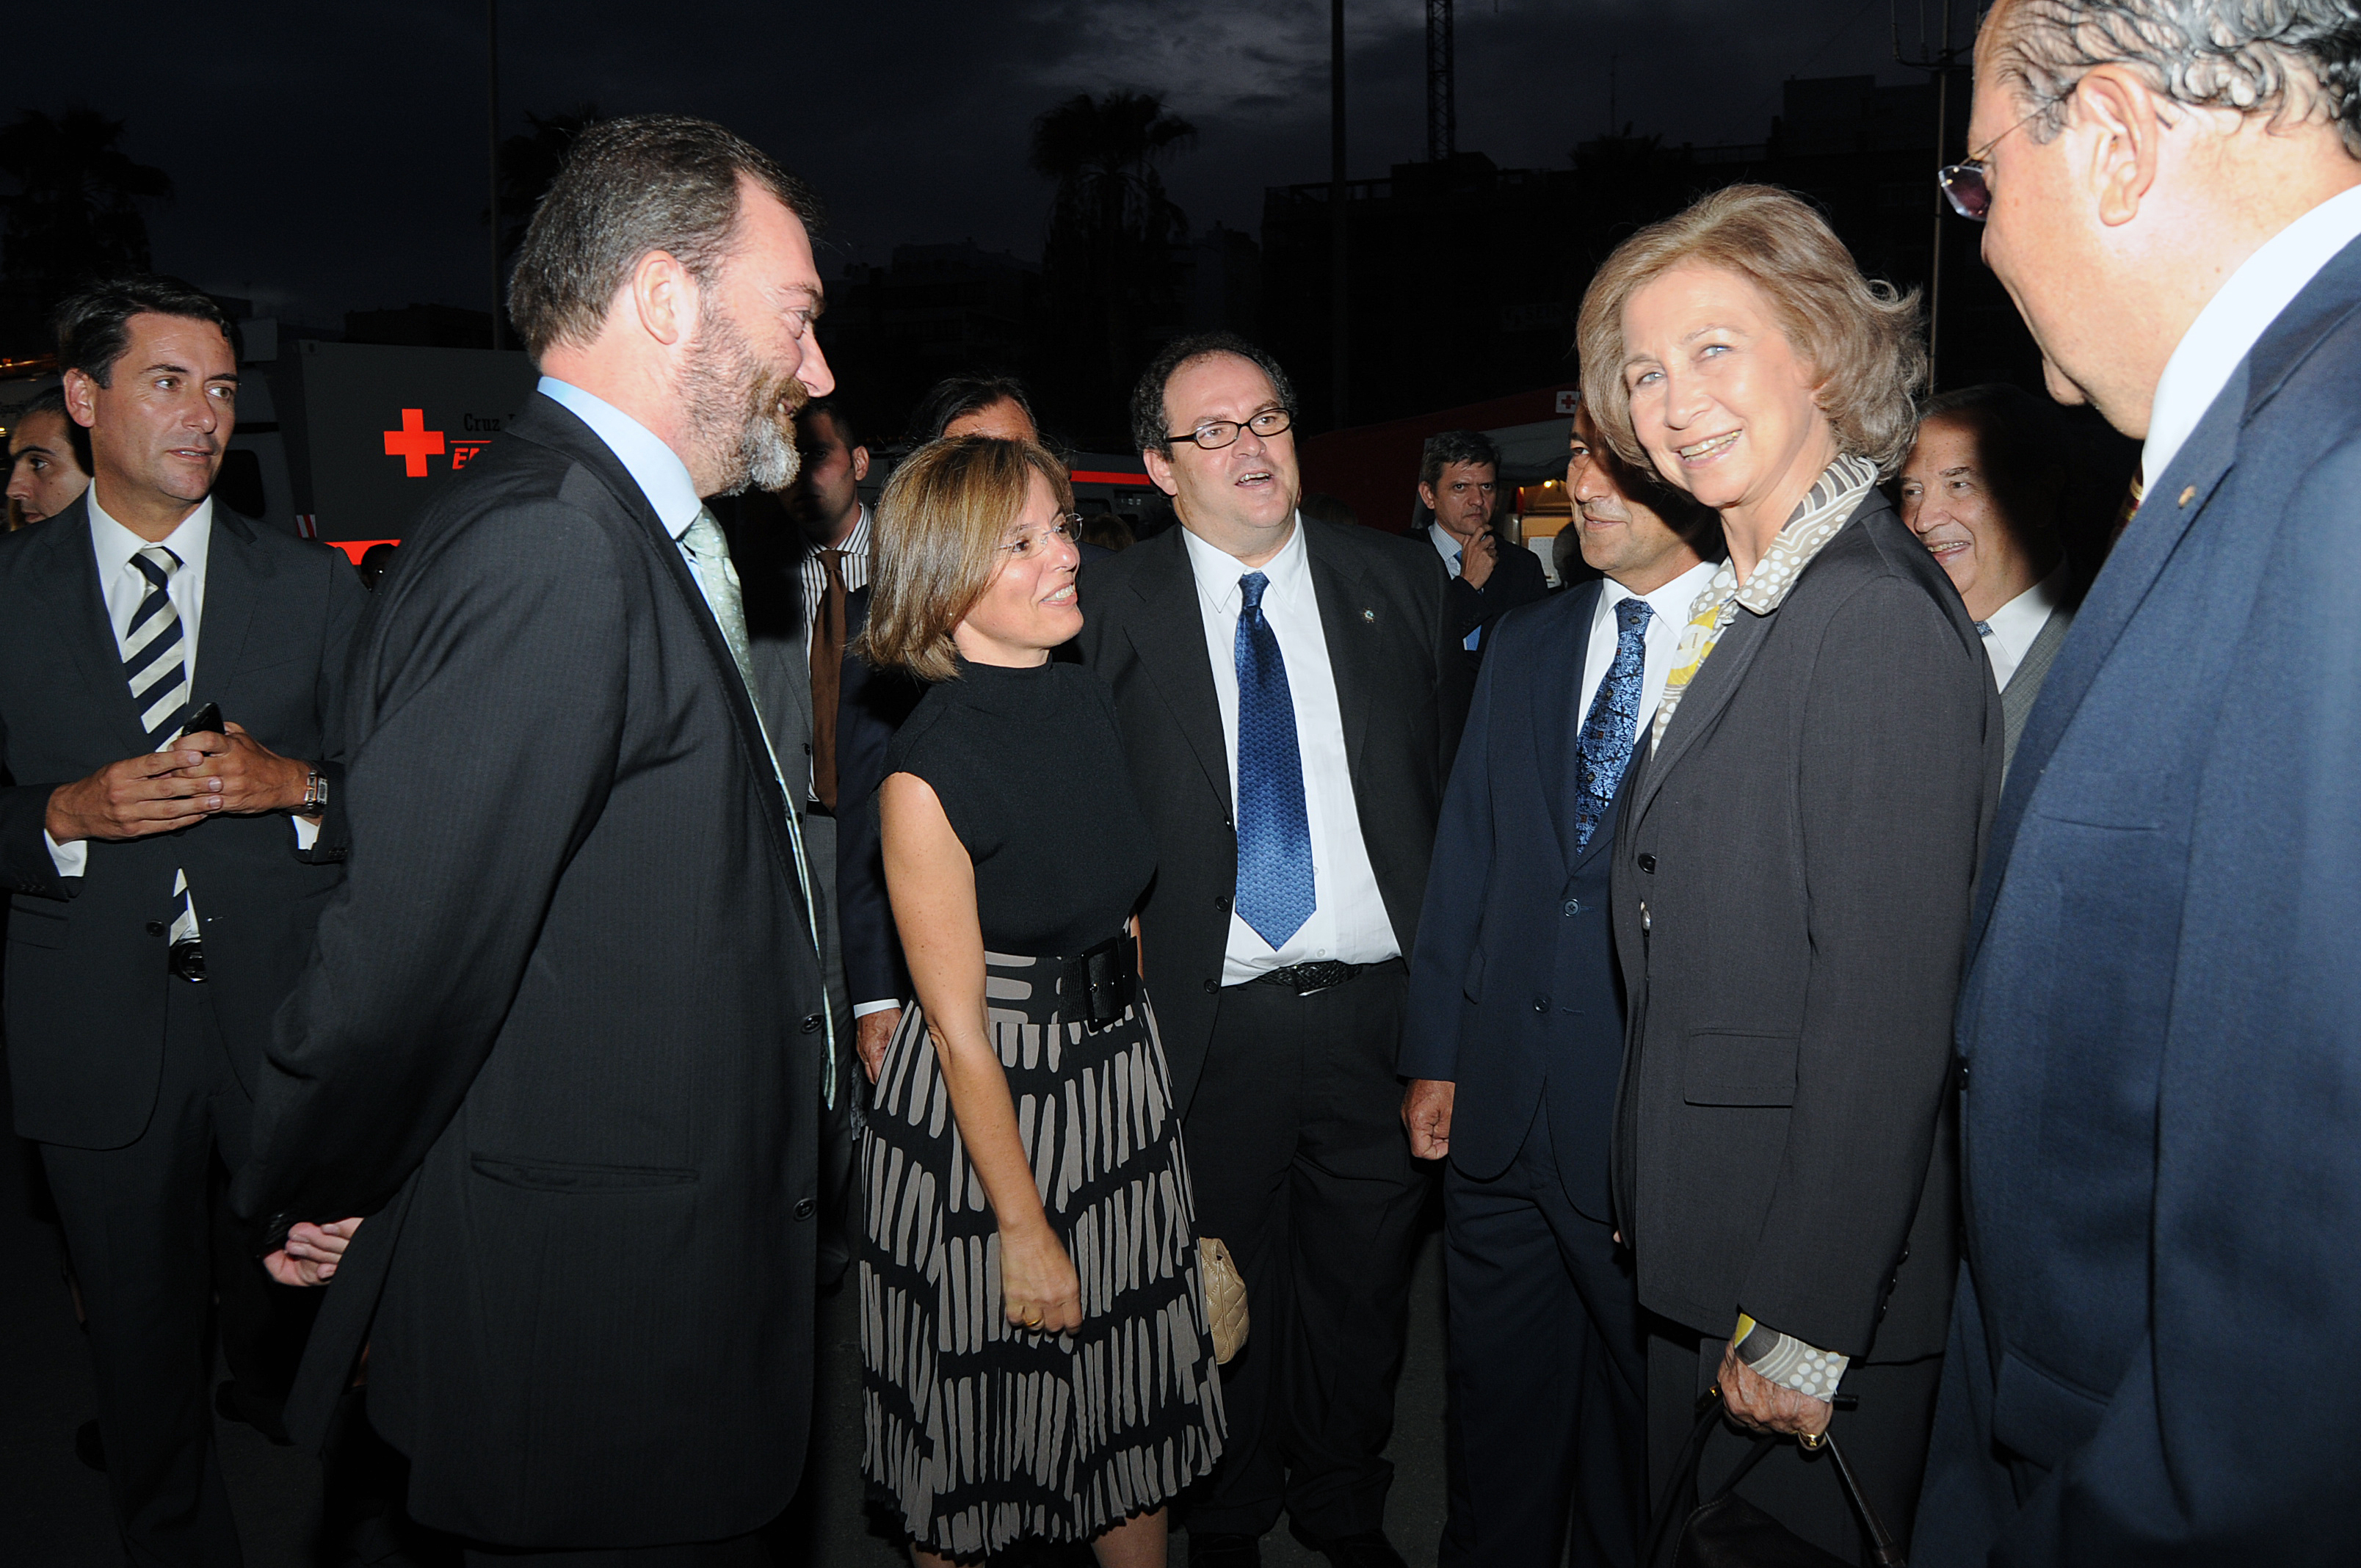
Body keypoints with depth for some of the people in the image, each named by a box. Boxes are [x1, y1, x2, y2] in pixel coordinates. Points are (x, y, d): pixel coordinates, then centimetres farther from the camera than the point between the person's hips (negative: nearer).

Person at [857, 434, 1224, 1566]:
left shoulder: (1087, 700, 0)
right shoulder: (929, 765, -21)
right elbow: (958, 1025, -18)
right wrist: (1024, 1227, -14)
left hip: (1122, 1069, 7)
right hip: (985, 1101, -7)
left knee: (1137, 1390, 20)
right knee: (990, 1411, 12)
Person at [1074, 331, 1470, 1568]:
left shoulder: (1398, 580, 5)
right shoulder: (1111, 606, -2)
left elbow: (1459, 773, 7)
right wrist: (1121, 933, -8)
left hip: (1376, 1002, 2)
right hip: (1213, 1016, -1)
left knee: (1363, 1280, 16)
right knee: (1224, 1284, 14)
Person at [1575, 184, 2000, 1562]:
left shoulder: (1876, 620, -22)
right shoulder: (1744, 602, 8)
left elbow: (1889, 1016, -24)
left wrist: (1803, 1328, -20)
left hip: (1823, 1278, -9)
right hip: (1704, 1245, 9)